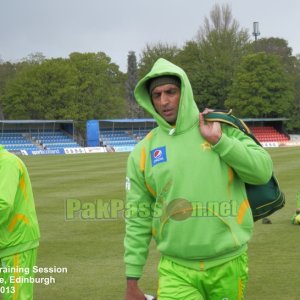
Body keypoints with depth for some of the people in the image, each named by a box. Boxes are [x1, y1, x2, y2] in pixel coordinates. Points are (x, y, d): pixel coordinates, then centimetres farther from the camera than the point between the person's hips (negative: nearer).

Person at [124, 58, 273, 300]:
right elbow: (138, 219, 4)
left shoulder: (222, 129, 1)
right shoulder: (143, 152, 2)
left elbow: (263, 171, -6)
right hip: (176, 271, 0)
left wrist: (219, 141, -13)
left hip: (228, 265, 0)